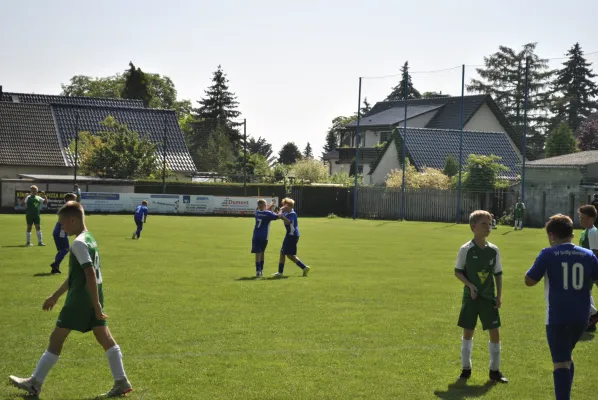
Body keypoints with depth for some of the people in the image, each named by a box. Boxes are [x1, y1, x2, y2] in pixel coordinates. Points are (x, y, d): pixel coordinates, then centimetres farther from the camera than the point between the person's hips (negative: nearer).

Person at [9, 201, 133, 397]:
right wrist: (55, 296, 28)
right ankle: (121, 381, 6)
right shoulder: (90, 239, 15)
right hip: (93, 298, 9)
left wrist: (96, 306, -24)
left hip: (80, 299, -9)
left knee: (56, 338, 1)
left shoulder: (79, 243, -15)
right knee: (105, 337, 7)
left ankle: (35, 383, 9)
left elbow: (91, 275, -23)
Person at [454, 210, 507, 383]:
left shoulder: (494, 250, 0)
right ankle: (466, 368, 19)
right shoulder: (466, 249, -9)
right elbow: (458, 271, -2)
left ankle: (495, 370, 13)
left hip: (489, 298, 2)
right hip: (470, 297, -2)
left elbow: (498, 274, 7)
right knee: (468, 332, 4)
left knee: (494, 332, 1)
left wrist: (499, 295, 0)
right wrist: (470, 285, -15)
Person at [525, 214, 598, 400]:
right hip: (580, 317, 5)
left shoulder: (549, 254, -7)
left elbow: (529, 281, -3)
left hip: (557, 317, -5)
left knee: (561, 363, -3)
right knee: (566, 357, 25)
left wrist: (540, 266, 12)